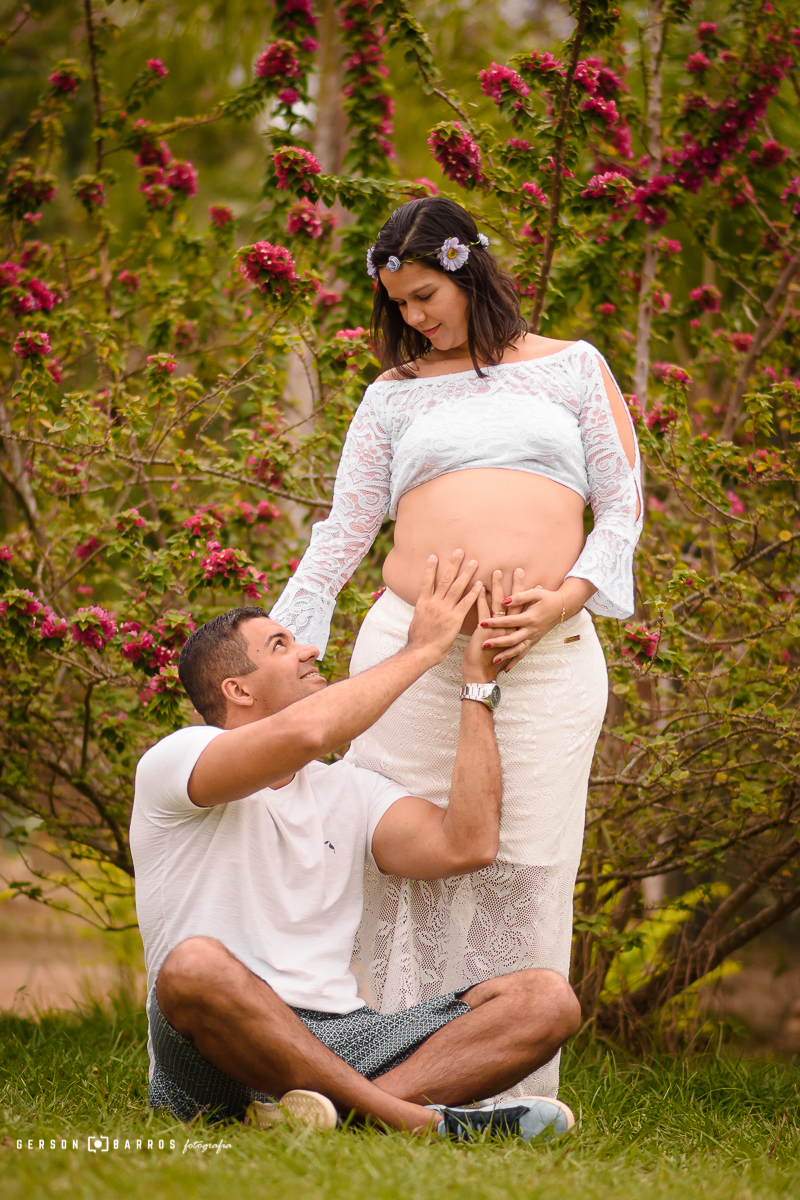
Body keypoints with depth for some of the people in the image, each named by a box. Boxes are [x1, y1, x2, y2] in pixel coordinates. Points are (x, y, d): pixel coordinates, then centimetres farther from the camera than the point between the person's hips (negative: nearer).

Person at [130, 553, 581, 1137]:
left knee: (548, 998, -12)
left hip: (345, 1043, 6)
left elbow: (465, 846, 2)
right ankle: (417, 1118, -33)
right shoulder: (173, 763, 1)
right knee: (194, 965, -40)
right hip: (219, 1051, -6)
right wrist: (423, 650, -6)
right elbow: (302, 732, -20)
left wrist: (478, 680, 7)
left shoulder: (352, 792, 21)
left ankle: (336, 1106, -36)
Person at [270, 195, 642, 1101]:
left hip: (548, 654, -1)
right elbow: (343, 532, 14)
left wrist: (559, 603, -6)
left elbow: (622, 507, 10)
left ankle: (513, 1087, -1)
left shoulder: (573, 368, 14)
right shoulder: (394, 395, 16)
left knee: (526, 869, -4)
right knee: (397, 853, -4)